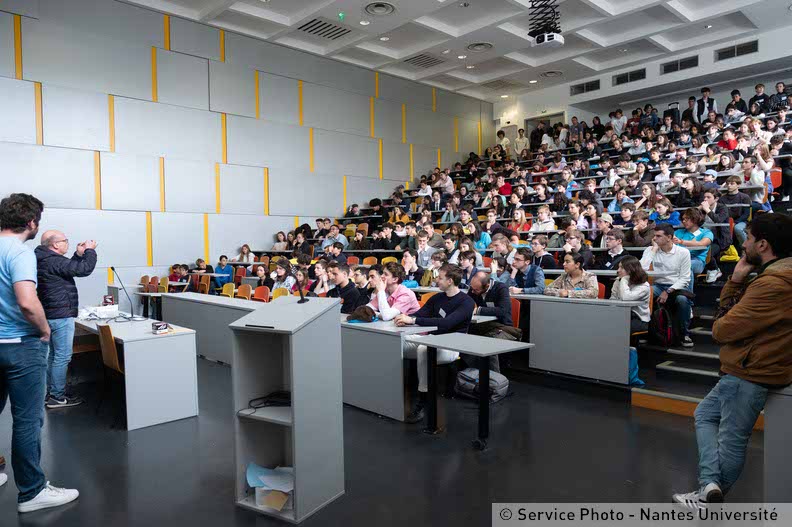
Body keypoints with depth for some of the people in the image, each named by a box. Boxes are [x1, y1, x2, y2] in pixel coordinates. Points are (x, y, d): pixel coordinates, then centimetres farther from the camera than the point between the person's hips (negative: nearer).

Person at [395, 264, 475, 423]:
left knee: (423, 349, -37)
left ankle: (421, 405, -30)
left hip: (451, 347, -7)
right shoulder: (437, 298, 14)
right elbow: (419, 314, 8)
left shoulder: (466, 302, -10)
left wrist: (413, 320, -29)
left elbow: (446, 323, -24)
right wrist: (405, 319, -16)